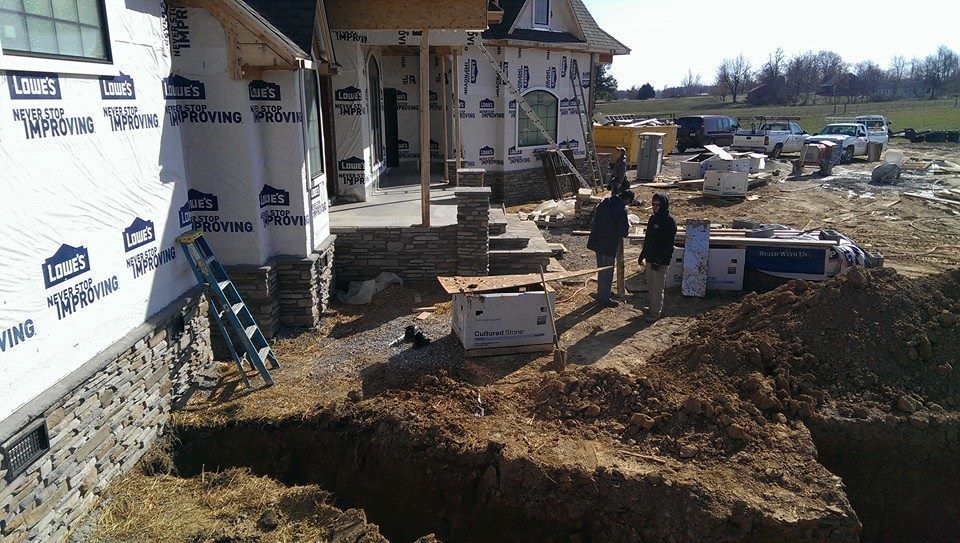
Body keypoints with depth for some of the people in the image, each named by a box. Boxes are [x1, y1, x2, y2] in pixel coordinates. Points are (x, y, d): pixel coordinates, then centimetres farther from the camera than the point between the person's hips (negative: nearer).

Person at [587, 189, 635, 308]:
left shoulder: (604, 203, 3)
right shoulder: (621, 211, -20)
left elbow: (594, 217, 18)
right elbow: (624, 232, -19)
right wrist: (628, 226, 2)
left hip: (597, 242, 8)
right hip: (609, 245, -8)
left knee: (601, 270, 21)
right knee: (607, 272, 6)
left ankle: (600, 295, 34)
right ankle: (604, 299, 15)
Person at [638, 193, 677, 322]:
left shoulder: (670, 222, -15)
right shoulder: (653, 218, 10)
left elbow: (667, 244, -19)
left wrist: (658, 261, -22)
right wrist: (642, 255, 20)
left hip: (661, 261, -8)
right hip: (650, 258, 8)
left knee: (657, 288, -1)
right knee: (650, 286, 17)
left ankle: (656, 313, 9)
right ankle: (654, 306, 32)